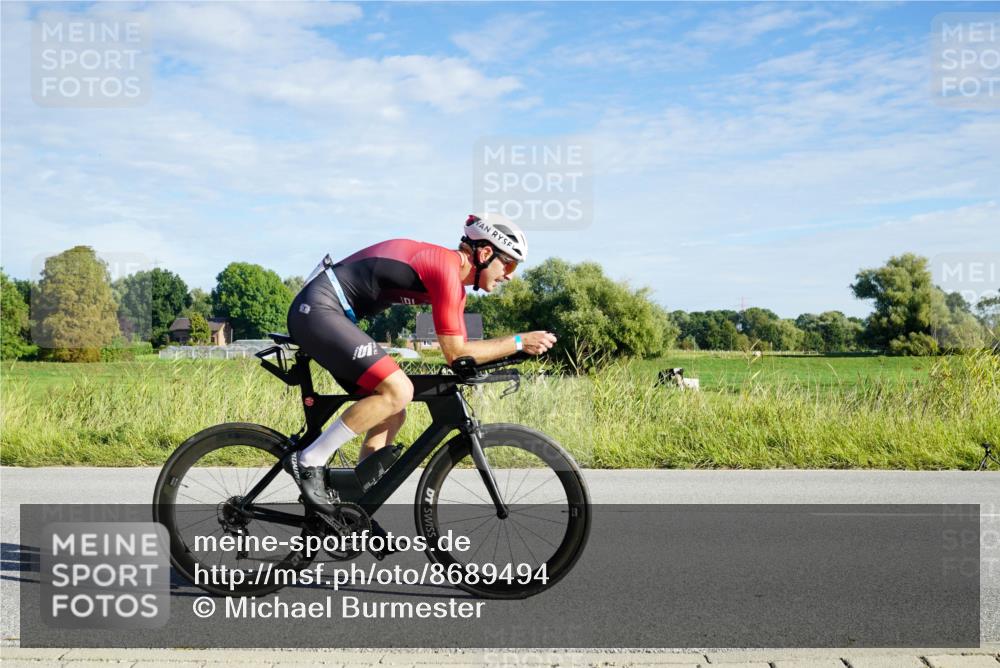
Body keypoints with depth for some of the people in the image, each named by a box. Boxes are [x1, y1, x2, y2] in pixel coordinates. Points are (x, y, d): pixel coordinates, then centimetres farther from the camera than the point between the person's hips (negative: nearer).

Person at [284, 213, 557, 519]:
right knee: (398, 391, -22)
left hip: (319, 314, 10)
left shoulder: (454, 280, 13)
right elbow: (455, 353, -16)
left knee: (392, 414, 7)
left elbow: (461, 349, 15)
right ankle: (309, 461, -12)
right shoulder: (446, 269, -17)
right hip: (317, 308, -10)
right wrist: (519, 342, -11)